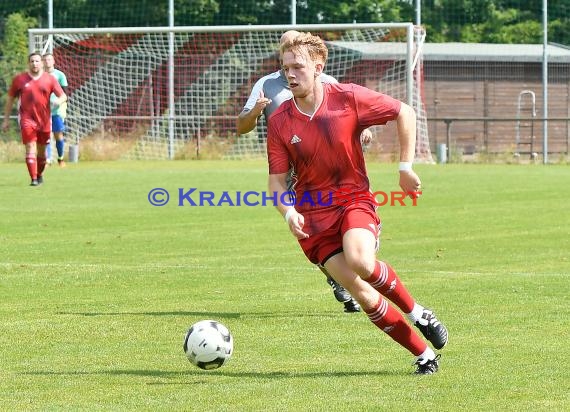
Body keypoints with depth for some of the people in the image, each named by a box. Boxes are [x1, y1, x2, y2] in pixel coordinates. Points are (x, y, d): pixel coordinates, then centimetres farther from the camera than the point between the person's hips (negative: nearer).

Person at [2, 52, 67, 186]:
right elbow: (10, 99, 10)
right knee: (30, 148, -14)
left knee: (41, 150, 13)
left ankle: (39, 175, 35)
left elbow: (63, 96, 2)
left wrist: (59, 100, -23)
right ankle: (33, 179, -17)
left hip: (44, 120, 2)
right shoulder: (19, 79, 3)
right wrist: (6, 120, 8)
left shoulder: (50, 79, 4)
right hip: (27, 119, -2)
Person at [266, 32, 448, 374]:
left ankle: (417, 312, -6)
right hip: (312, 212, 2)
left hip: (355, 199, -2)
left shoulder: (349, 98, -8)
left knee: (360, 262, -33)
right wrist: (289, 212, -18)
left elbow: (404, 112, 2)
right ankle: (425, 354, 4)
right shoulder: (280, 122, -3)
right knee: (361, 293, -10)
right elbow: (277, 179, 1)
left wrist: (406, 166, -2)